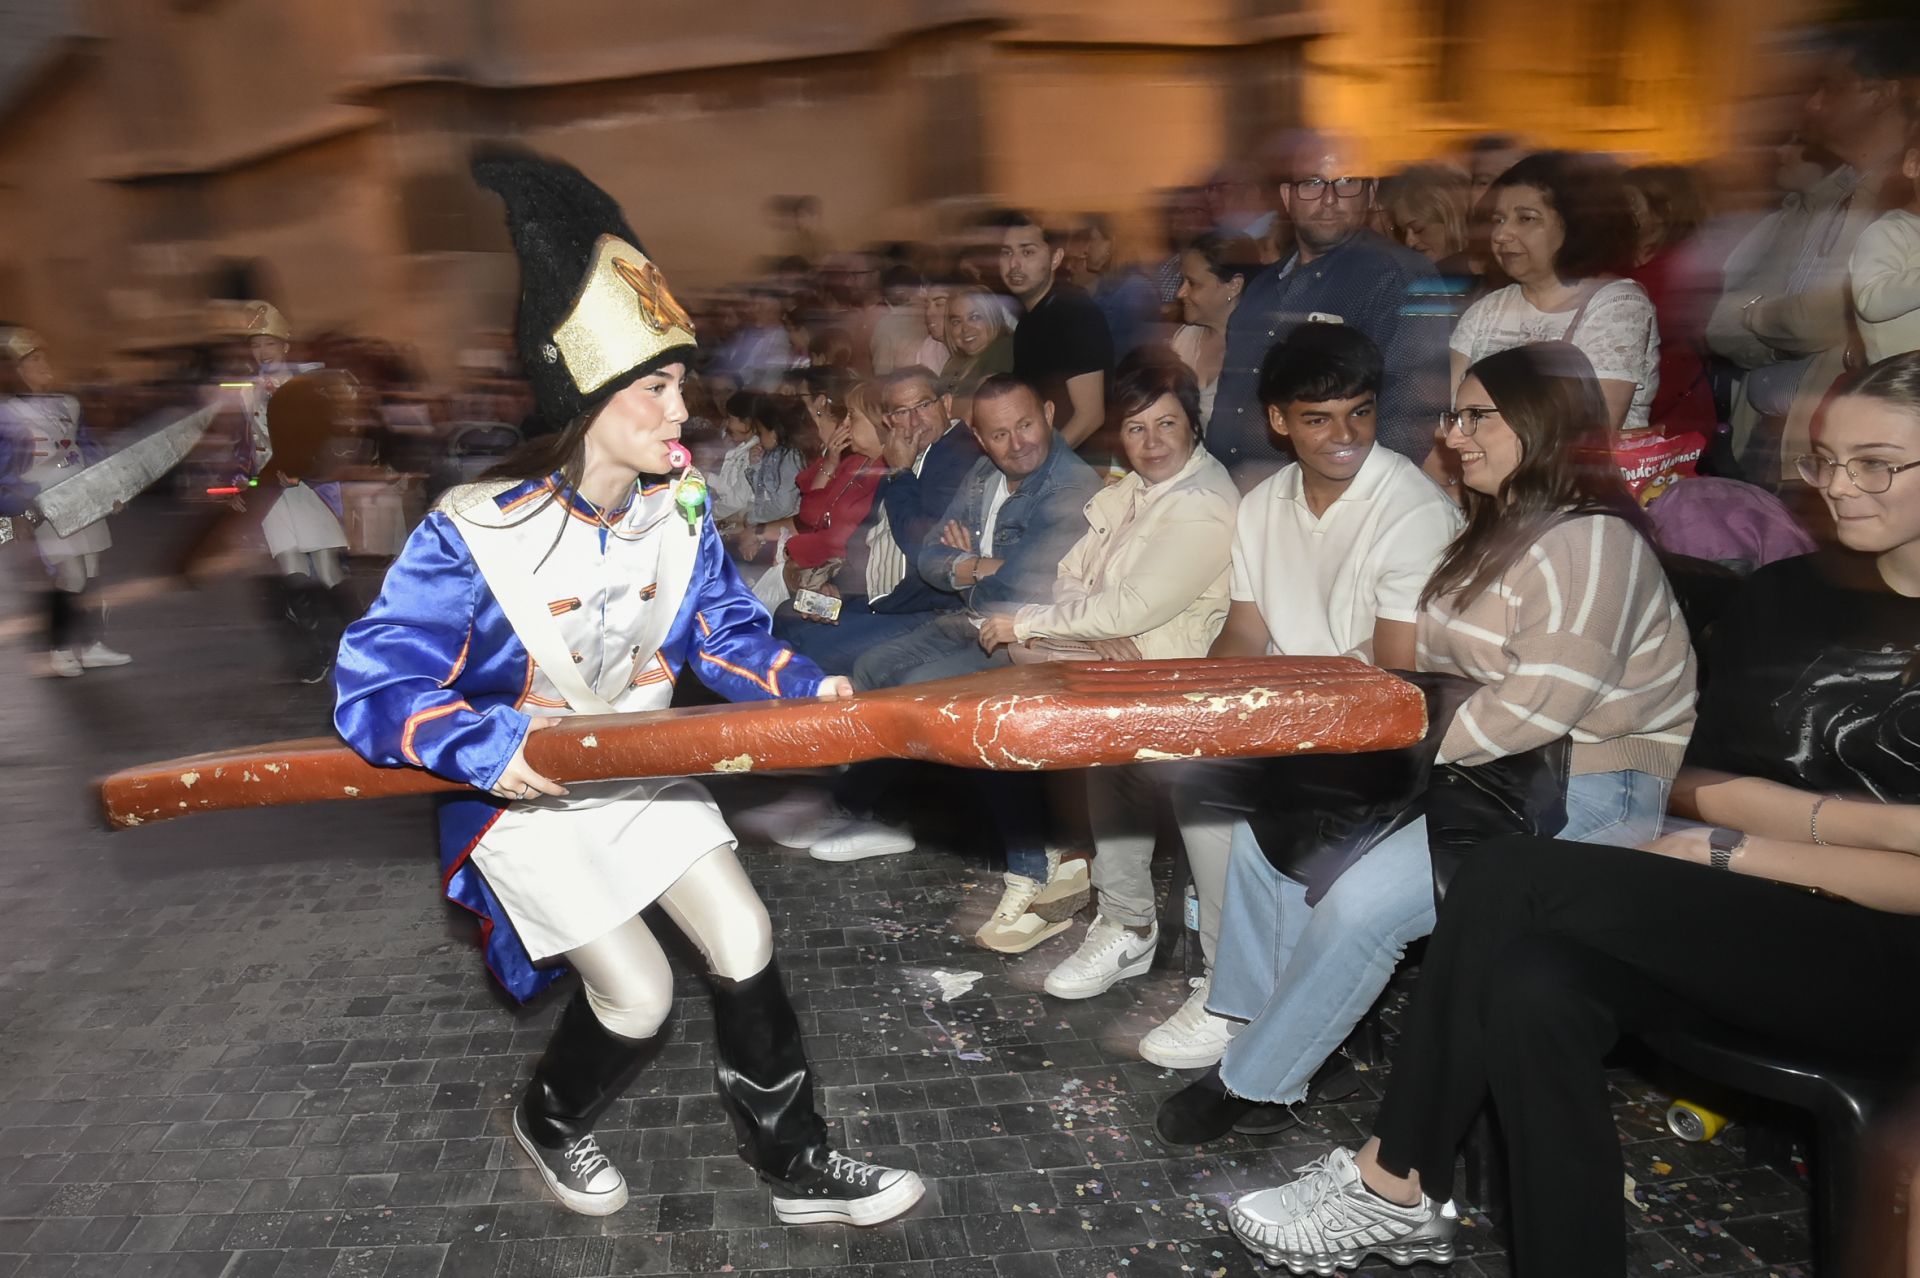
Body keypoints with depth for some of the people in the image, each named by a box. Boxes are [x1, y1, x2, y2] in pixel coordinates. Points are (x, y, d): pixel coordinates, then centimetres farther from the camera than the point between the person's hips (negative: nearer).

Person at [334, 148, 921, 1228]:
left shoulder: (677, 504, -7)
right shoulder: (471, 536, -25)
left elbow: (728, 629, 3)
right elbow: (374, 689, -24)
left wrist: (803, 686, -16)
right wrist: (490, 747, -40)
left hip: (641, 771, 6)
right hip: (526, 793, -5)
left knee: (745, 944, 1)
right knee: (637, 994, -5)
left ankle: (796, 1164, 21)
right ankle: (551, 1124, 32)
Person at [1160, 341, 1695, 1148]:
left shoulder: (1590, 542, -16)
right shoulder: (1492, 531, 16)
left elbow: (1543, 702, -25)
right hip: (1474, 769, 10)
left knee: (1362, 901, -25)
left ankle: (1251, 1084, -5)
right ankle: (1263, 1041, 4)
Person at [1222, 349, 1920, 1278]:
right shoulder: (1782, 596, 12)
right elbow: (1695, 783, 5)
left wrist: (1735, 850, -14)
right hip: (1744, 928, 5)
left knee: (1515, 879, -24)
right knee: (1532, 984, -27)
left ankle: (1396, 1181, -11)